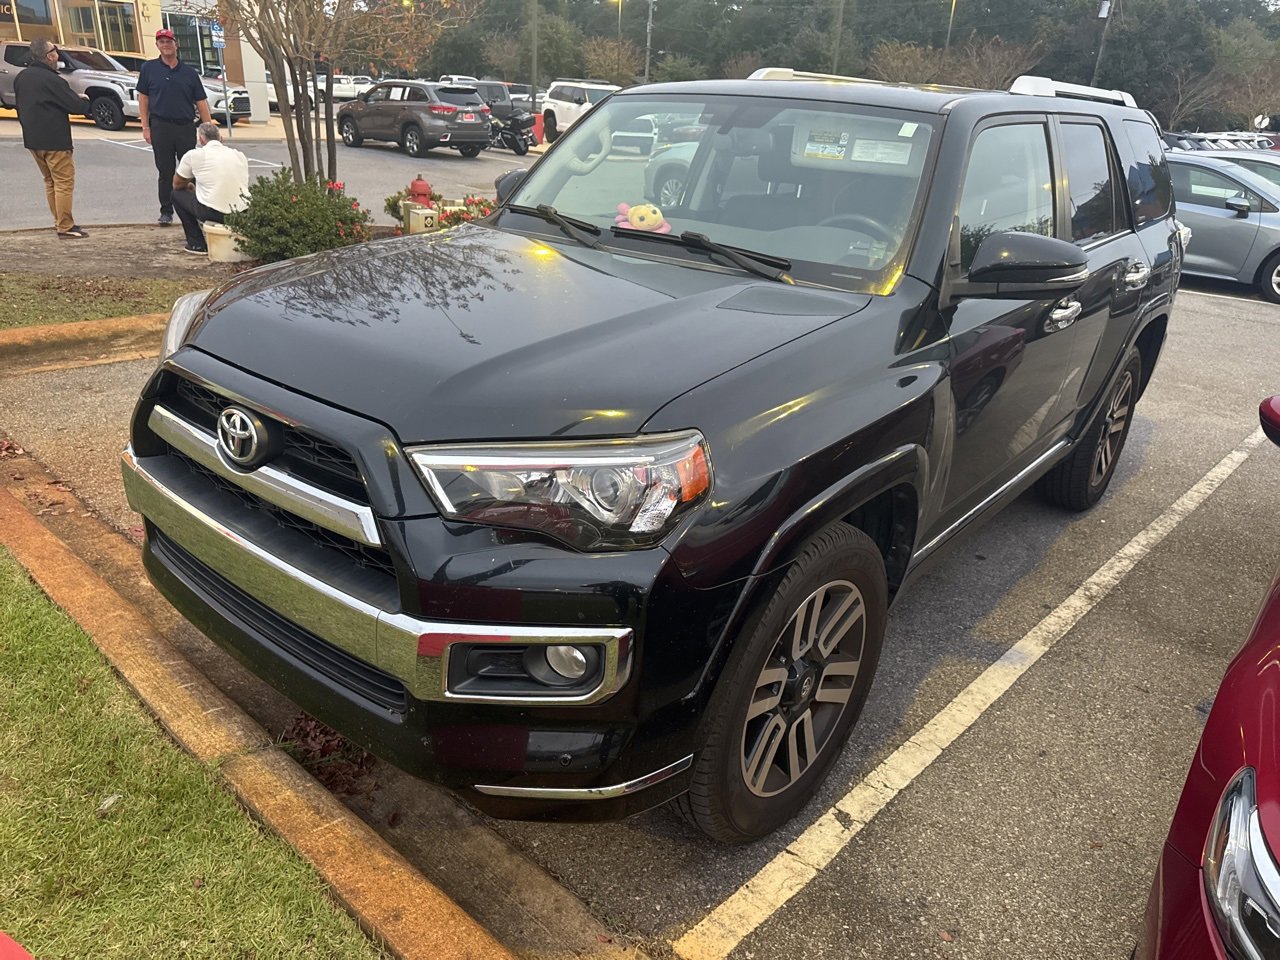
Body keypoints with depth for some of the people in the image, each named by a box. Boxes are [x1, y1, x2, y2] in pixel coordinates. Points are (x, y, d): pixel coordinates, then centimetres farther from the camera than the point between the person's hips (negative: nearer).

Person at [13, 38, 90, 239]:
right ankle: (65, 227, -7)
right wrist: (83, 99, 4)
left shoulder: (21, 78, 10)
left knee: (50, 181, 18)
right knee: (64, 182, -5)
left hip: (32, 139, 9)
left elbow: (20, 107, 17)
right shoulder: (52, 80, -17)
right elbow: (77, 107, -17)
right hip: (54, 140, -8)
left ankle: (59, 221, 22)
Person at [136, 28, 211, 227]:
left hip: (186, 127, 1)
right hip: (160, 126, -1)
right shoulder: (149, 68, 6)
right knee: (165, 172, 3)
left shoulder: (189, 72, 9)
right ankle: (166, 211, 12)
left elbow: (201, 102, 7)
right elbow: (143, 98, 6)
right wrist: (145, 127, -1)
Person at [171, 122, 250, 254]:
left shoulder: (193, 155, 3)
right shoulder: (240, 155, 13)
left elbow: (177, 185, 17)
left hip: (213, 213, -5)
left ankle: (197, 244, 18)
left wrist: (190, 186, 41)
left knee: (177, 194, 23)